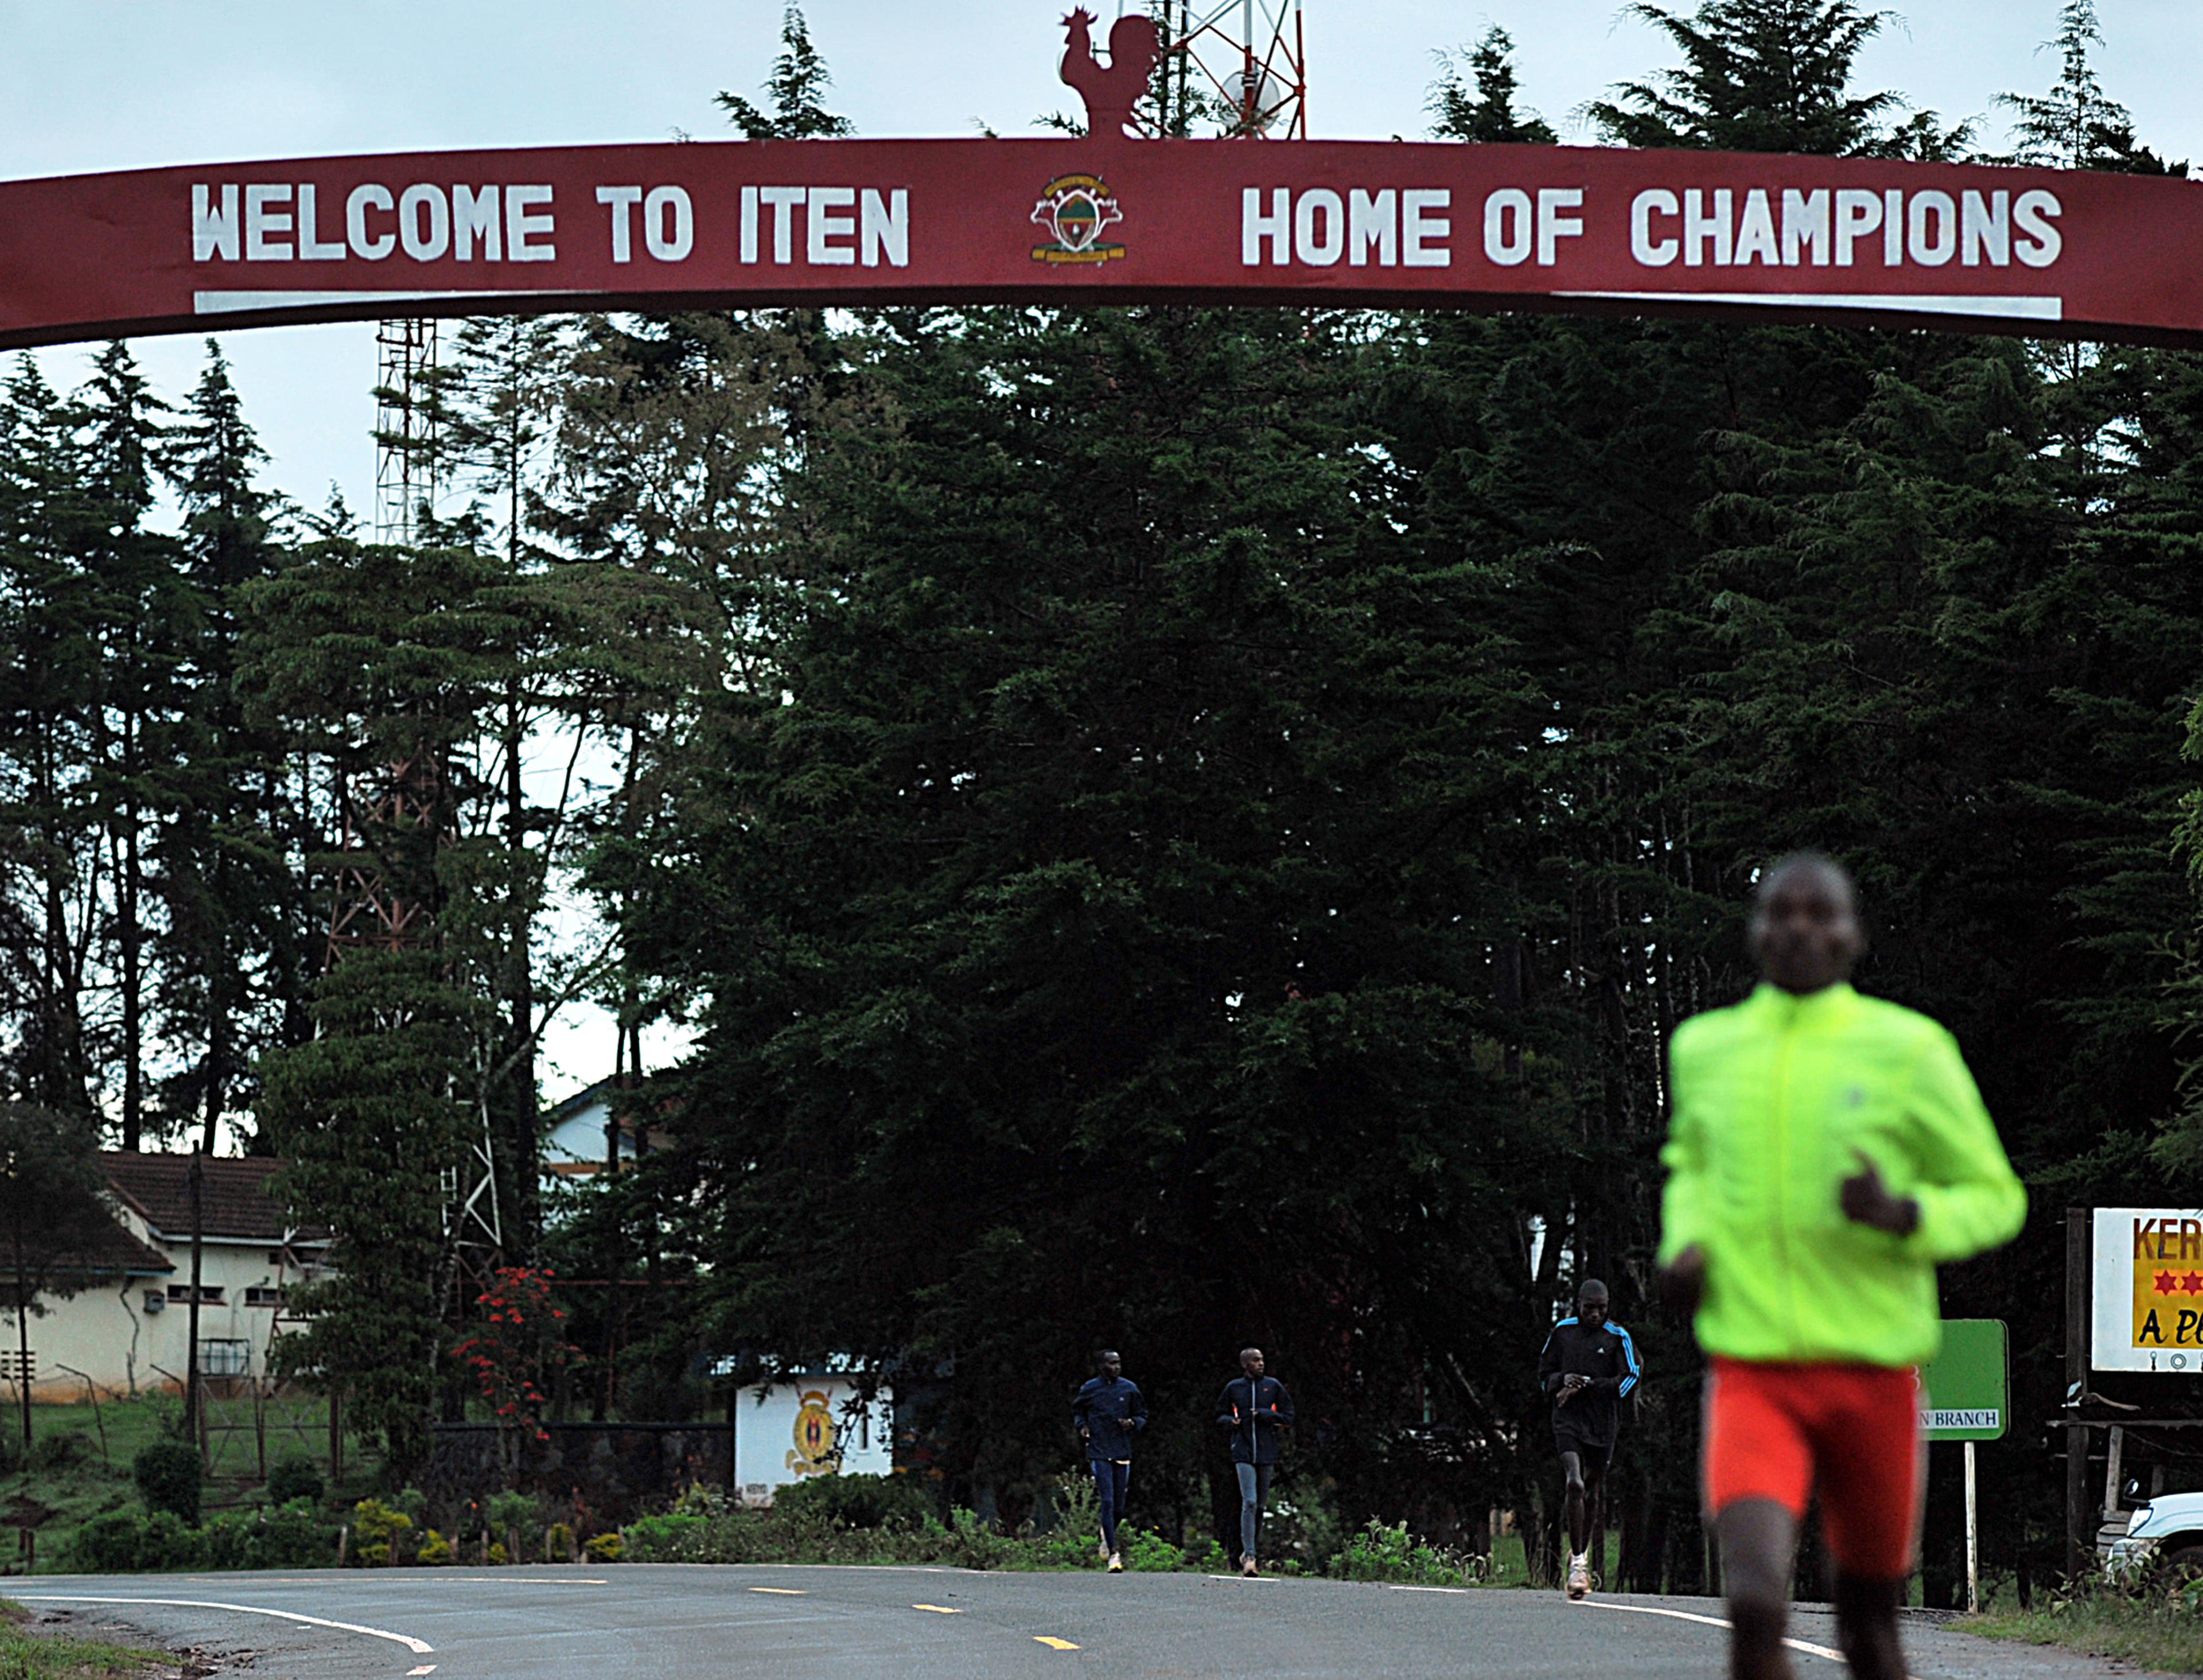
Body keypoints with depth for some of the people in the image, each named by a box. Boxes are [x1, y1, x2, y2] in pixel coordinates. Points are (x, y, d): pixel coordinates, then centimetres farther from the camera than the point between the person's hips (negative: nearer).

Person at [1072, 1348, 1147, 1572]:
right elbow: (1077, 1411, 20)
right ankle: (1113, 1553, -11)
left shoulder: (1129, 1389, 6)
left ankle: (1107, 1534, 38)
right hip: (1099, 1453, -2)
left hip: (1123, 1453, 2)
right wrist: (1082, 1426, 0)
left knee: (1119, 1507, 6)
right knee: (1107, 1502, -12)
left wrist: (1133, 1423, -7)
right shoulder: (1090, 1389, 3)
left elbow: (1142, 1415, 14)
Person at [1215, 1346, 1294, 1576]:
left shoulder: (1273, 1386, 7)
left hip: (1267, 1453, 2)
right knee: (1249, 1502, -14)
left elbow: (1288, 1418, 7)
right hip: (1243, 1453, -2)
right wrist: (1230, 1421, -7)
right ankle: (1249, 1557, -16)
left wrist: (1264, 1415, -9)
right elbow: (1220, 1417, 16)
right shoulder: (1234, 1388, 7)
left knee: (1261, 1505, 6)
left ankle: (1252, 1550, 20)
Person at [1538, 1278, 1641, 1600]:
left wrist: (1587, 1387, -11)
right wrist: (1564, 1379, -9)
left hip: (1602, 1424, 1)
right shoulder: (1563, 1332, 6)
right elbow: (1544, 1372, 14)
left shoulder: (1617, 1338, 2)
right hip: (1568, 1420, -1)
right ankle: (1578, 1562, -16)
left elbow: (1631, 1376, -3)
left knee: (1594, 1490, 9)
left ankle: (1582, 1554, 32)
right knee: (1575, 1484, -20)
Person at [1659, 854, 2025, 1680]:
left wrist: (1903, 1216, -17)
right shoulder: (1703, 1048, 6)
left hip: (1871, 1370, 0)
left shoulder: (1909, 1049, -2)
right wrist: (1685, 1243, 6)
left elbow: (1994, 1199, 4)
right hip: (1751, 1372, 0)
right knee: (1757, 1603, -23)